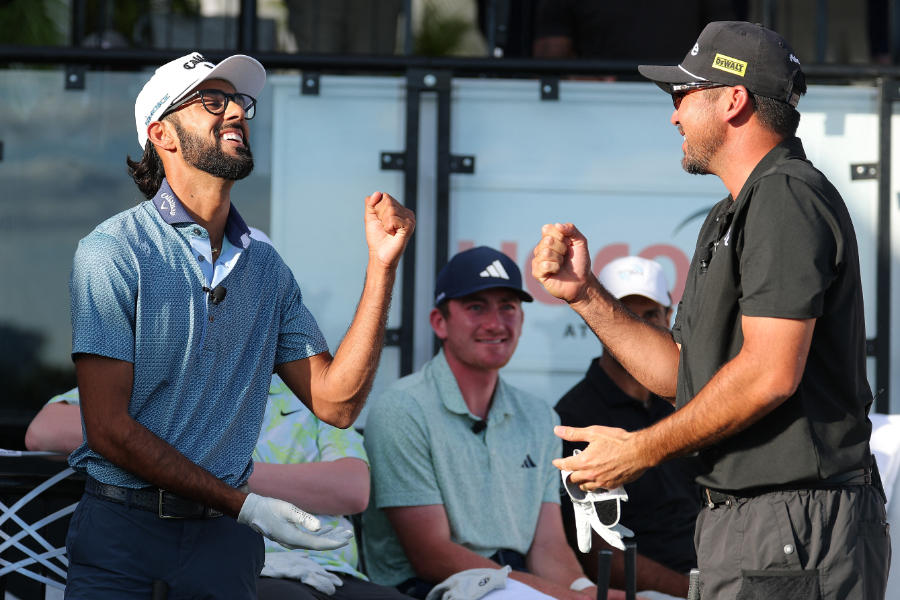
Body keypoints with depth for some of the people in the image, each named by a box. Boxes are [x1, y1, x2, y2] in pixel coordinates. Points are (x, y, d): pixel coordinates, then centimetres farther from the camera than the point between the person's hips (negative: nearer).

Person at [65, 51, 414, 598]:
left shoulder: (266, 267, 10)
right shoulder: (114, 251, -8)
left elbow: (336, 401, 3)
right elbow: (110, 429, -13)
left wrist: (382, 266, -4)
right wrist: (245, 506, -16)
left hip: (224, 539, 4)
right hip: (124, 531, -4)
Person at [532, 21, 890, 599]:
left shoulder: (788, 198, -14)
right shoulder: (731, 217, 21)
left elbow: (770, 374, -22)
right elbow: (680, 373, 20)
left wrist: (640, 450, -14)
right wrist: (584, 293, 12)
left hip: (793, 527, -11)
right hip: (740, 521, 11)